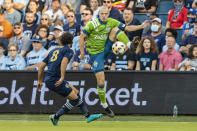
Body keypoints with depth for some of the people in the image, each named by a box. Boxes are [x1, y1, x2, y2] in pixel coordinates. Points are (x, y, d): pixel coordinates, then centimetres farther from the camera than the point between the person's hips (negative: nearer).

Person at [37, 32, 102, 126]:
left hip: (48, 79, 8)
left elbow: (41, 66, 20)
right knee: (74, 98, -3)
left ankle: (88, 116, 16)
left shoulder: (53, 50, 21)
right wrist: (62, 77, -25)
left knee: (76, 92, 15)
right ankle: (55, 117, 0)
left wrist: (40, 81, 27)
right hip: (54, 79, -8)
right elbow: (64, 62, -20)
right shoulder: (69, 51, 1)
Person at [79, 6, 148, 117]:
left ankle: (130, 46, -26)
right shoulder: (92, 24, -15)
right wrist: (82, 52, -9)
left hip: (106, 49, 4)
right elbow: (82, 38, -8)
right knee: (101, 81, -10)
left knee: (115, 29, -14)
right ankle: (104, 105, 7)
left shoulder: (112, 22, -2)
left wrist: (141, 26, -9)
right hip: (96, 53, -4)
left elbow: (127, 28, 1)